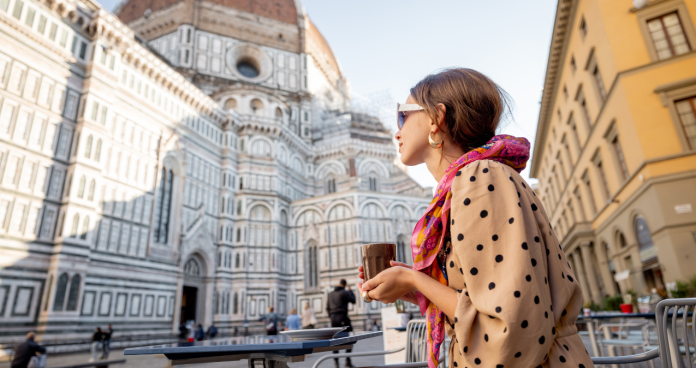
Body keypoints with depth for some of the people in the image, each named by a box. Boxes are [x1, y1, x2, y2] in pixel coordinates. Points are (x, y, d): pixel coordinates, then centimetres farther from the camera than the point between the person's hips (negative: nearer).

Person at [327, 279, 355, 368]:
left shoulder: (330, 294, 15)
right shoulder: (344, 292, -4)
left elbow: (327, 307, 17)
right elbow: (353, 300, 8)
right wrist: (350, 291, 18)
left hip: (333, 318, 6)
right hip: (342, 317, -6)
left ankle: (336, 360, 6)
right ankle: (348, 360, -2)